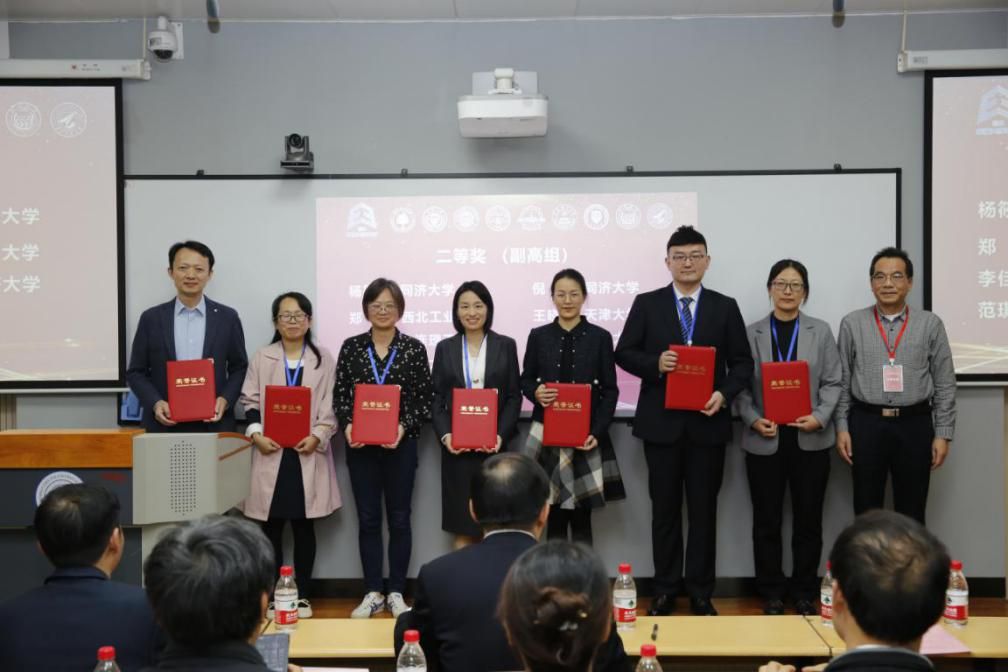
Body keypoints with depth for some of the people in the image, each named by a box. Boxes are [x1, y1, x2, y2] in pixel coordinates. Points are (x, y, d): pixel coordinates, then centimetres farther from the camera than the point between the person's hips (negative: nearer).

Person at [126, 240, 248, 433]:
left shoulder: (227, 317, 4)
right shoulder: (151, 318, 4)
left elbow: (239, 368, 8)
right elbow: (136, 372, 7)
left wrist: (225, 400, -8)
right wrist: (155, 403, -10)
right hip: (165, 425, 0)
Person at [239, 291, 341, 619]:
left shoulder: (324, 358, 6)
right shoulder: (261, 358, 9)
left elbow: (330, 406, 2)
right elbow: (249, 401, 7)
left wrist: (318, 436, -13)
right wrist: (256, 434, -10)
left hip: (308, 453, 0)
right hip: (271, 453, 1)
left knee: (304, 526, 5)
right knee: (271, 527, 4)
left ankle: (302, 595, 14)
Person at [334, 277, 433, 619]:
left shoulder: (414, 348, 0)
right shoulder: (351, 346, 4)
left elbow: (424, 398, -1)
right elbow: (340, 395, 5)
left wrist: (404, 426, -15)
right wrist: (347, 425, -12)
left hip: (400, 445, -1)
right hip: (360, 446, 1)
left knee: (399, 518, 6)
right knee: (368, 519, 7)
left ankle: (396, 593, 17)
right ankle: (372, 593, 17)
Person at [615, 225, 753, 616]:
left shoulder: (725, 307, 5)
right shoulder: (646, 304, 3)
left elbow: (742, 362, 5)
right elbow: (624, 353, 2)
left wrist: (725, 394, -13)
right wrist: (655, 364, -16)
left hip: (707, 422, 1)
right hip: (661, 422, 0)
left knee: (703, 510, 7)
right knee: (665, 509, 8)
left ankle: (701, 593, 17)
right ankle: (665, 590, 18)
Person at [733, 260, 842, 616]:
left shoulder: (821, 331, 7)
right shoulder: (751, 333, 5)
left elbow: (833, 383, 3)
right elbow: (740, 386, 2)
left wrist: (820, 416, -13)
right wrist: (753, 420, -13)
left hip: (810, 439, 1)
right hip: (764, 440, 0)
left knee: (808, 520, 6)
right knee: (767, 521, 6)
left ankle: (805, 593, 19)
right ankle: (771, 594, 17)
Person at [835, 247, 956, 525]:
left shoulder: (930, 324, 1)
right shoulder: (852, 324, 2)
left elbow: (945, 384, 2)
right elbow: (842, 381, 4)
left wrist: (943, 434, -2)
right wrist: (841, 427, -1)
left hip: (915, 425, 0)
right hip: (866, 424, 0)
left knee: (912, 514, 10)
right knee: (866, 512, 9)